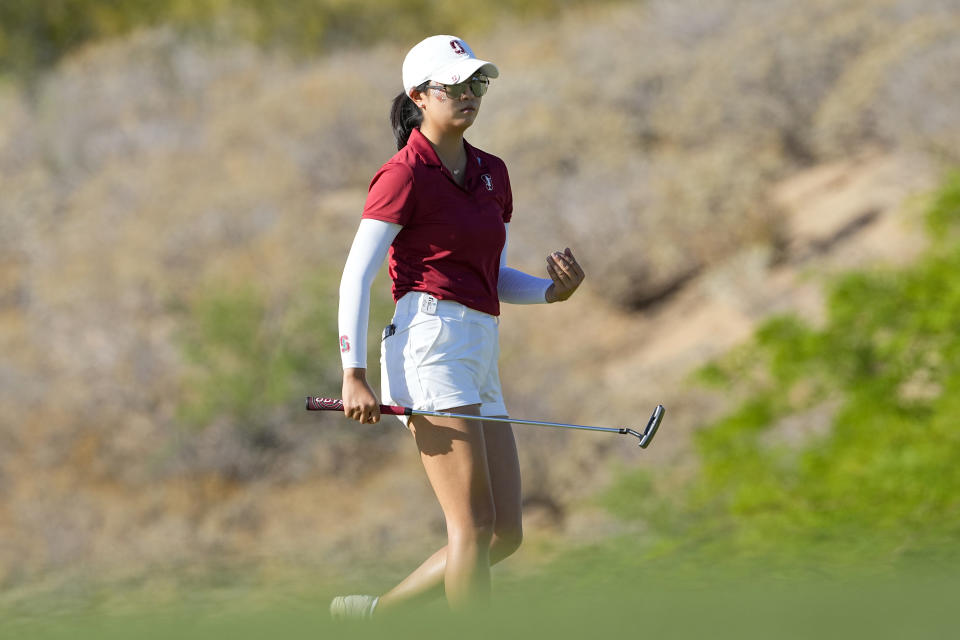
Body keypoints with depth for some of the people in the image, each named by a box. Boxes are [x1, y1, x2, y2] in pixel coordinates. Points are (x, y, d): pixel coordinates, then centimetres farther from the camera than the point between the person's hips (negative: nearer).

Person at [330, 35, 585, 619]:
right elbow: (356, 276, -7)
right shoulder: (406, 175, -4)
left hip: (480, 355, 8)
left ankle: (373, 614, 15)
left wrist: (554, 289, 3)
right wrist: (354, 375, -14)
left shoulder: (492, 174, 18)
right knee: (474, 526, -12)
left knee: (506, 535, 4)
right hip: (431, 342, -8)